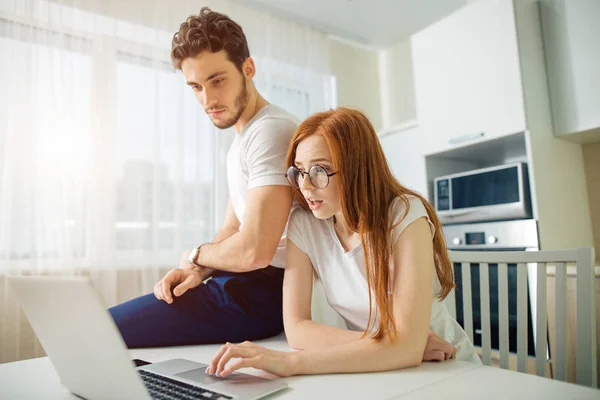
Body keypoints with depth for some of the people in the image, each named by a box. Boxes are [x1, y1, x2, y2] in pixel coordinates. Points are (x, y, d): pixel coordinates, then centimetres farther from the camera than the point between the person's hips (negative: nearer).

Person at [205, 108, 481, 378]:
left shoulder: (406, 216, -21)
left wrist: (293, 362, -34)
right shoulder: (303, 224, -11)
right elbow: (297, 329, -15)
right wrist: (389, 344, -24)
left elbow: (408, 347, -28)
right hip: (373, 373, 2)